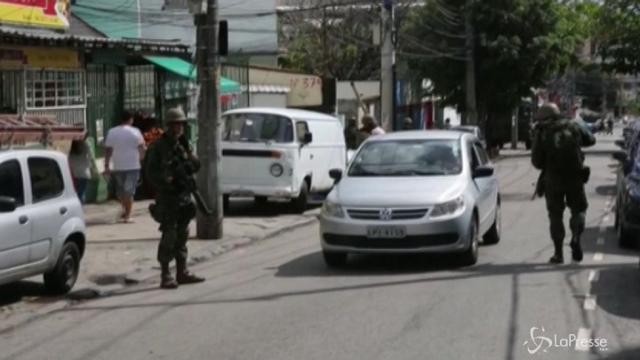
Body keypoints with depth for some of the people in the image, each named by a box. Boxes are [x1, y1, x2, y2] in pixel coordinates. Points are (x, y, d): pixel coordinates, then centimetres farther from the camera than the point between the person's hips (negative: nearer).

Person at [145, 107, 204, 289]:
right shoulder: (158, 147, -7)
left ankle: (182, 273, 20)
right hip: (167, 197, -7)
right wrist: (165, 180, -24)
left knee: (182, 236, 12)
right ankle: (165, 276, -5)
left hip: (184, 196, 7)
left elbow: (196, 165, 9)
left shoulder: (184, 145, 12)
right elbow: (150, 172, -10)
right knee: (169, 236, -8)